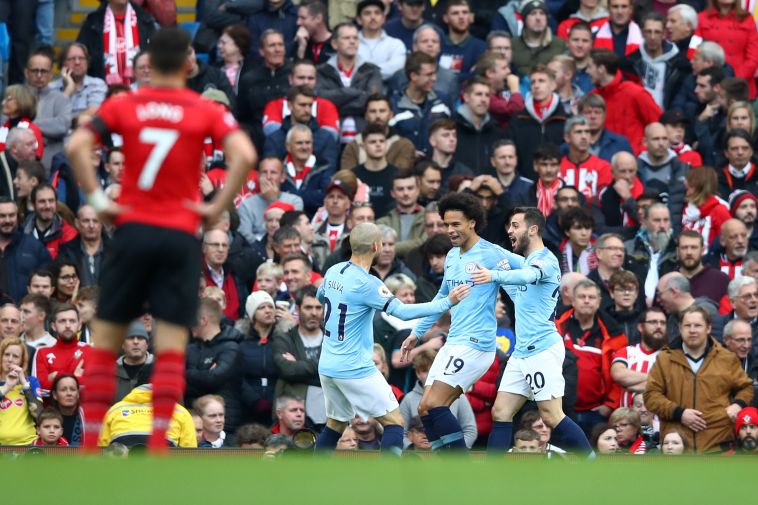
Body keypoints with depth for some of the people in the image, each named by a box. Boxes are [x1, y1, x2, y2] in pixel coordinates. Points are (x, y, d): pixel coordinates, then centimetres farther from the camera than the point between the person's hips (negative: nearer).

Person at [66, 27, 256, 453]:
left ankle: (90, 444, 5)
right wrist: (218, 206, -6)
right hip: (181, 236, -1)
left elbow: (77, 147, -10)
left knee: (106, 341, 9)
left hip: (133, 228, 1)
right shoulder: (207, 111, 1)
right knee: (171, 347, 0)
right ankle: (159, 443, -13)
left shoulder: (123, 106, 4)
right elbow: (244, 155, -14)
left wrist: (97, 200, -4)